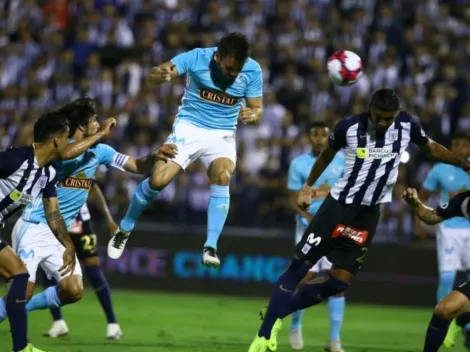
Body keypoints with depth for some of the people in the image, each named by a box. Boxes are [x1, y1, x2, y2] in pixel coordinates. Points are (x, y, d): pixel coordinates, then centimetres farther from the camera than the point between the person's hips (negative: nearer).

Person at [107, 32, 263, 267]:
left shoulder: (252, 71, -12)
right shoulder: (197, 58, -18)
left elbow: (257, 109, -1)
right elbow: (155, 74, -21)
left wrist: (252, 115, -27)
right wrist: (162, 73, -47)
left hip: (222, 134, 1)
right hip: (189, 127, -1)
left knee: (222, 176, -28)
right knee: (158, 180, -13)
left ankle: (210, 247, -25)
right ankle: (124, 230, 12)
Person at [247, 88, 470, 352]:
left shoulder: (408, 125, -9)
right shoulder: (349, 128, -14)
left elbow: (431, 148, 11)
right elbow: (328, 154, 6)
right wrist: (308, 186, 8)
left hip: (368, 215, 3)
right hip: (338, 206, -3)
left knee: (340, 281, -2)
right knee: (300, 266, -7)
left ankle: (278, 311, 16)